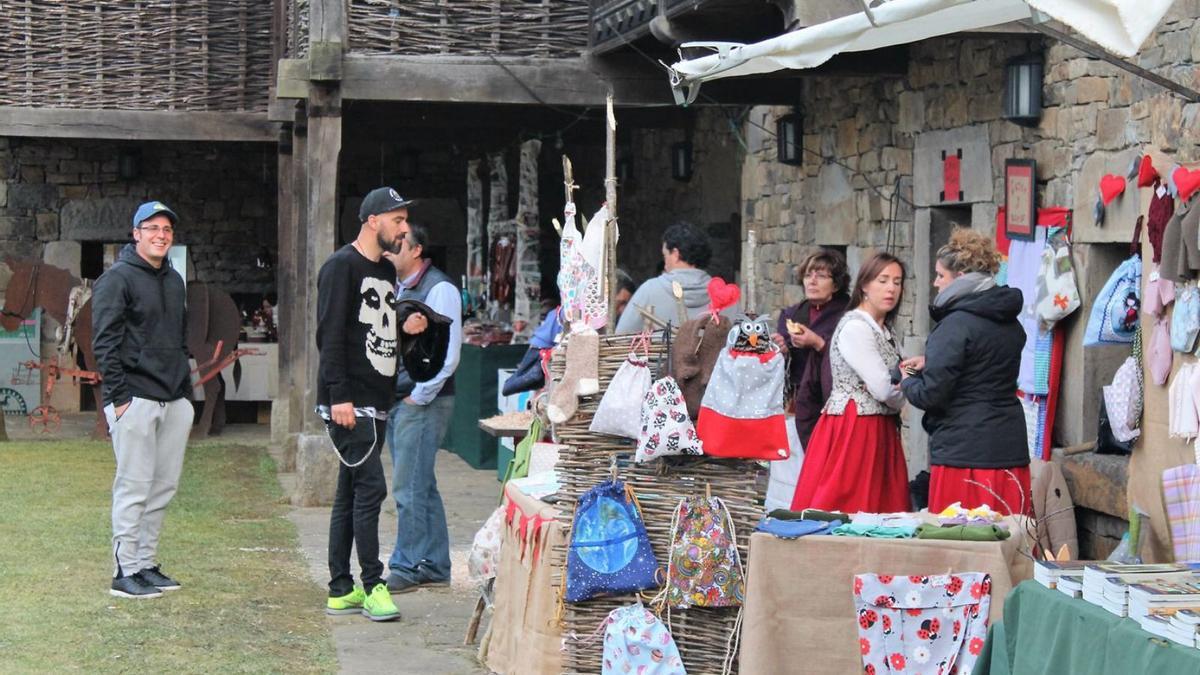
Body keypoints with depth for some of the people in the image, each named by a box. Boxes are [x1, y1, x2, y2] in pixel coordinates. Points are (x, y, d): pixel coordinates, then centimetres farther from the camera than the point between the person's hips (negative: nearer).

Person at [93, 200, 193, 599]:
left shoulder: (174, 281, 18)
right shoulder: (118, 278, -5)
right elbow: (105, 342, -10)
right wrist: (119, 397, -15)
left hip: (174, 401, 7)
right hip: (135, 400, -7)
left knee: (163, 487, 9)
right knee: (134, 487, -6)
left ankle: (146, 563, 18)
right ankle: (126, 572, -1)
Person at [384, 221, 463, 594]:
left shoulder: (438, 289, -12)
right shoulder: (395, 288, 15)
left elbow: (446, 354, -18)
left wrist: (419, 396, -14)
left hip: (422, 404, -9)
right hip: (396, 402, 9)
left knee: (410, 489, -8)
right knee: (421, 487, 13)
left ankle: (407, 567, -1)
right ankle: (435, 566, 19)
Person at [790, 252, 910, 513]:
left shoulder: (884, 330, 17)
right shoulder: (854, 327, -12)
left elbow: (897, 394, 10)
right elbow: (884, 390, -17)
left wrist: (893, 389, -11)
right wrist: (901, 391, 4)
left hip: (880, 431, 9)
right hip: (853, 431, -9)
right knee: (847, 512, -8)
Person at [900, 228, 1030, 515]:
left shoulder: (956, 325, -14)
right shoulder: (1010, 322, 12)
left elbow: (931, 394, -15)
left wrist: (908, 383, 6)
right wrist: (929, 361, 21)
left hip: (964, 455, -8)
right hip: (1011, 452, 8)